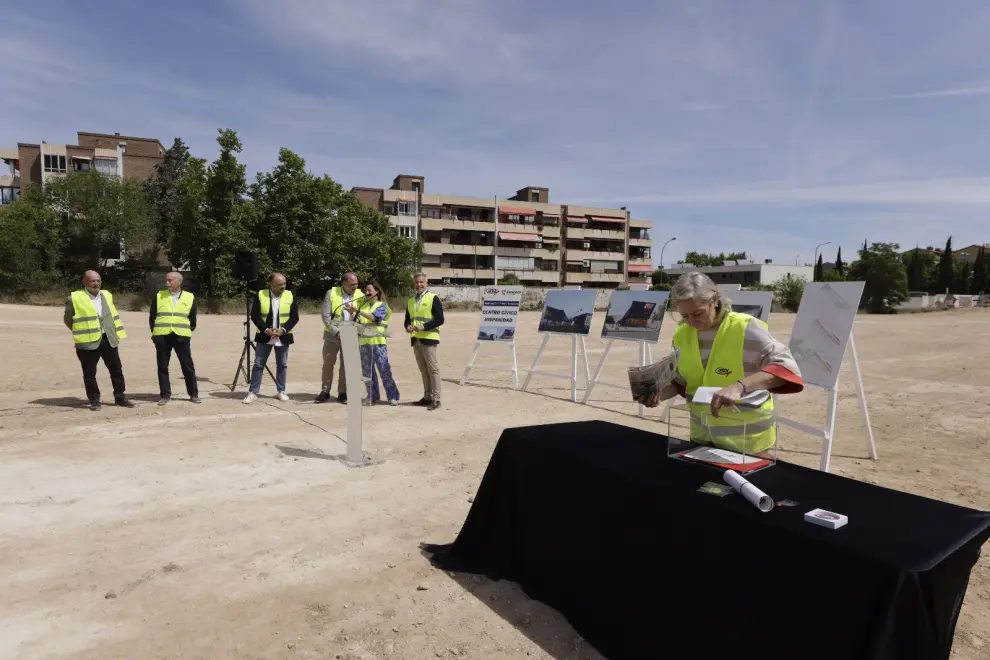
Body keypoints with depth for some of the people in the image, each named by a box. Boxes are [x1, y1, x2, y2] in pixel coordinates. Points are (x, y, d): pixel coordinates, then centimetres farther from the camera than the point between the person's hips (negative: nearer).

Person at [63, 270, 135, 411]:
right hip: (88, 342, -4)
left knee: (117, 369, 8)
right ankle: (94, 400, 13)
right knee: (90, 373, 3)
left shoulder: (107, 295, 11)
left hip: (108, 339, 5)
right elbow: (67, 319, 3)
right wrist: (83, 331, 1)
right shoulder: (75, 298, -6)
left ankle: (120, 397, 18)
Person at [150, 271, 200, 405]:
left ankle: (194, 394, 11)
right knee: (162, 366, 5)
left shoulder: (190, 297, 5)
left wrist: (189, 331, 8)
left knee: (188, 365, 2)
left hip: (181, 336, -1)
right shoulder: (159, 296, 6)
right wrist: (155, 331, 7)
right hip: (162, 336, 1)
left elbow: (192, 318, 12)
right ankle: (165, 395, 14)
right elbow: (152, 316, 11)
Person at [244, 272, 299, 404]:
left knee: (282, 365, 9)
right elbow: (255, 315, -5)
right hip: (264, 336, -1)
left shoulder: (290, 296, -2)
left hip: (283, 337, 1)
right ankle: (253, 392, 9)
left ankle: (281, 391, 20)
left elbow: (294, 317, -3)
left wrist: (283, 329, -15)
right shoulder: (261, 295, -4)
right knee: (258, 364, 3)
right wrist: (265, 329, -17)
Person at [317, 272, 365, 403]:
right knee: (328, 364, 7)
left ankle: (343, 393, 13)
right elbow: (325, 316, -8)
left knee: (346, 365, 4)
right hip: (332, 336, 0)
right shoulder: (331, 293, -5)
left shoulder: (360, 295, -1)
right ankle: (325, 392, 19)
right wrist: (336, 332, -15)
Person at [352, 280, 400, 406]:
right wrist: (353, 313, -10)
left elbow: (374, 317, -17)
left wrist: (358, 311, -24)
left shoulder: (382, 305, 0)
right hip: (364, 342, 5)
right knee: (367, 371, 9)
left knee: (384, 370, -5)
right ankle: (373, 396, 20)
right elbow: (357, 321, 10)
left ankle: (392, 396, 1)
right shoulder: (364, 305, 15)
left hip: (378, 342, -5)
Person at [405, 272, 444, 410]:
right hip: (415, 339, 6)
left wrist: (423, 327, -19)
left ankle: (436, 399, -3)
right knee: (423, 370, 11)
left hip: (429, 338, -6)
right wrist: (408, 326, -2)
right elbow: (407, 319, 21)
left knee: (433, 369, -5)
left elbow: (440, 319, -9)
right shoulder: (410, 301, 16)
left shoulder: (433, 298, -3)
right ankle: (427, 397, 19)